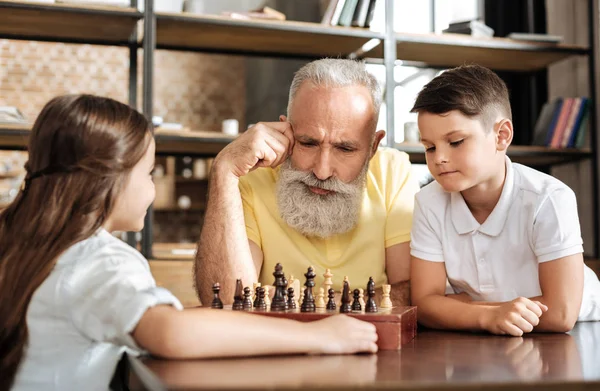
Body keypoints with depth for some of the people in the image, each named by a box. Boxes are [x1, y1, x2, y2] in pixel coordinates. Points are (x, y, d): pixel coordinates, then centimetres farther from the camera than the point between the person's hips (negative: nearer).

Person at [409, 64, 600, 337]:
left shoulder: (549, 201, -23)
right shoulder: (429, 202, -11)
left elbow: (560, 313, -25)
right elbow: (425, 302, -13)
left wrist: (463, 305, -18)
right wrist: (489, 315, -30)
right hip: (485, 347, 4)